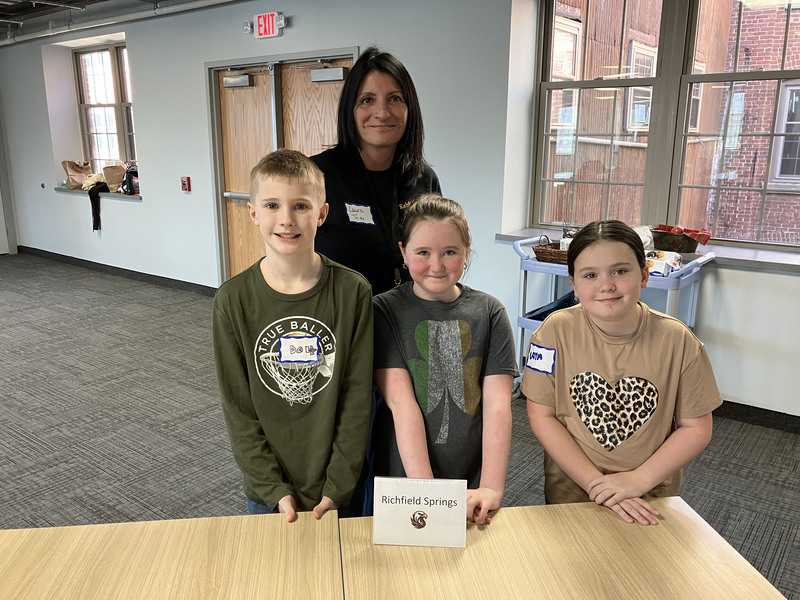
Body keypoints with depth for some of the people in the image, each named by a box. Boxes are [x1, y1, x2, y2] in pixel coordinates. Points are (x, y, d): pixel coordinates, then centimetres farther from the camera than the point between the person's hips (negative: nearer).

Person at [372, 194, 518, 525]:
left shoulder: (489, 312, 0)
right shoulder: (385, 311, -6)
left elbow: (497, 403, -8)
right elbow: (401, 403, -14)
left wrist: (492, 488, -18)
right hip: (401, 484, -1)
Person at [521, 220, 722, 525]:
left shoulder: (677, 340, -13)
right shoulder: (557, 331, -15)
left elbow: (697, 427, -7)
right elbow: (542, 415, -13)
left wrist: (639, 480, -17)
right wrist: (595, 482, -20)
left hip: (651, 500, 1)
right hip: (569, 491, 0)